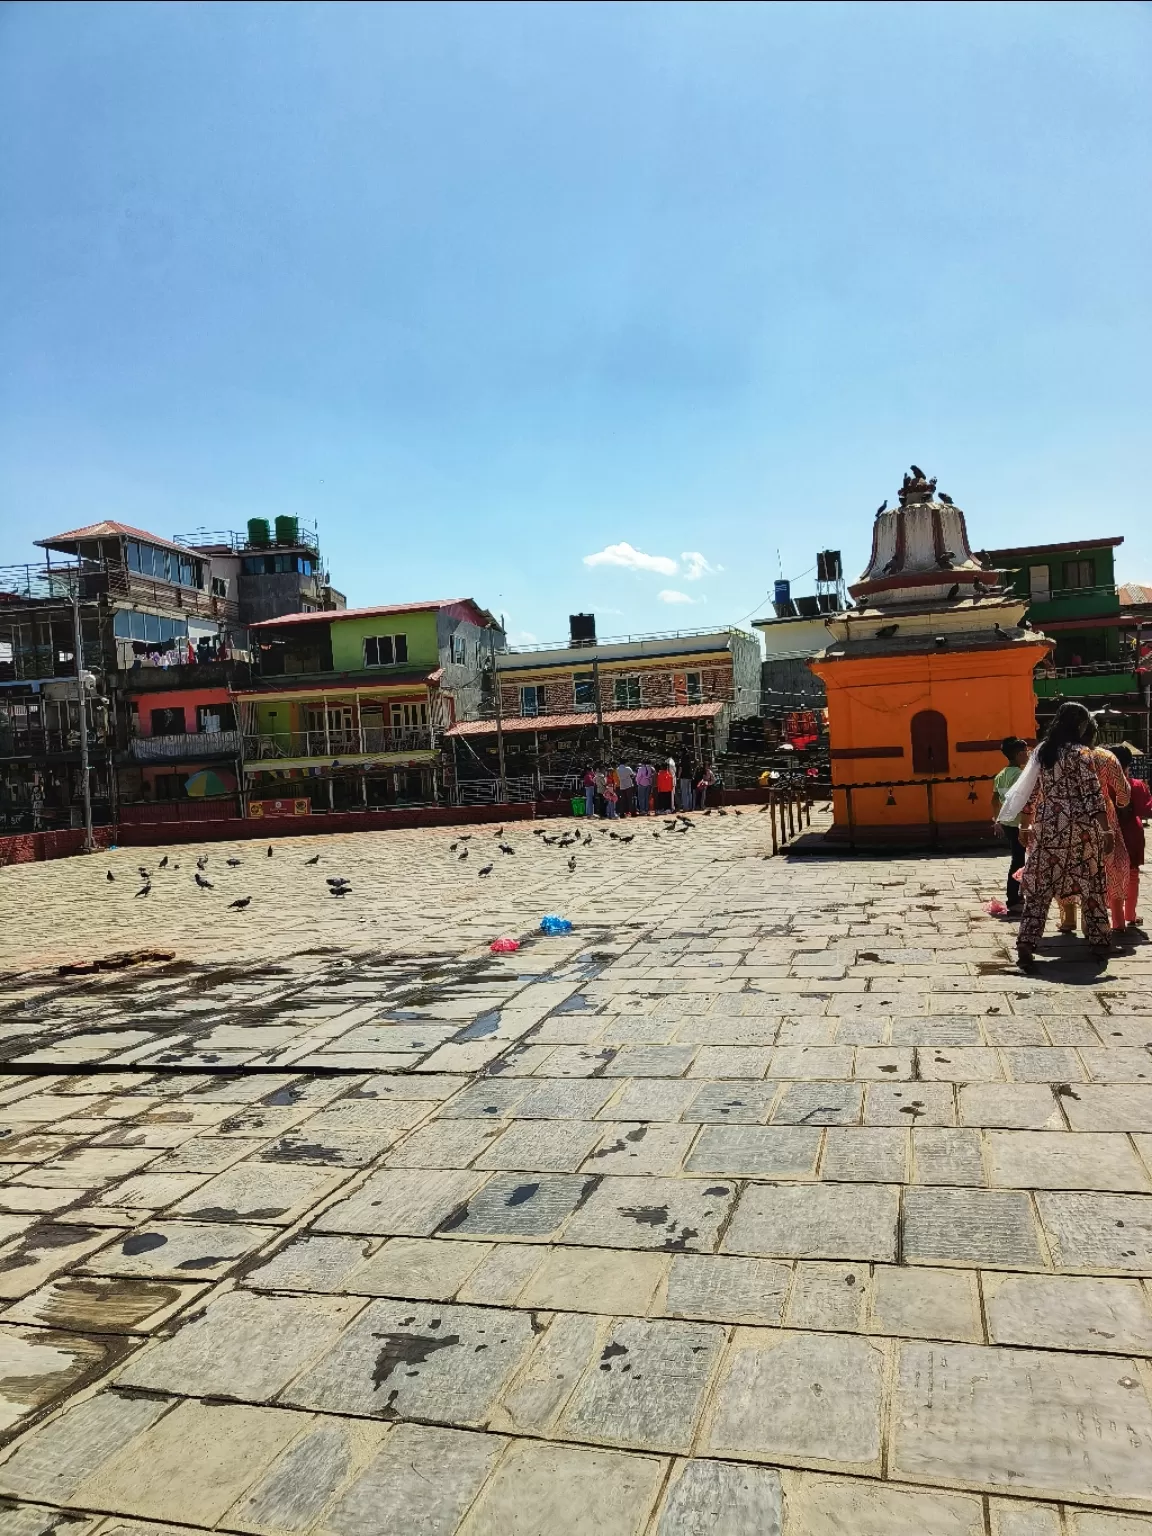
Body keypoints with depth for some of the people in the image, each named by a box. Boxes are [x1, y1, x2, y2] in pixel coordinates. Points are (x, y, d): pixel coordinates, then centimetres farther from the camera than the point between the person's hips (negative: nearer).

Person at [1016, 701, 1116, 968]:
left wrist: (1025, 826, 20)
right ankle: (1100, 943, 21)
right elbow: (1093, 795, -14)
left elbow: (1029, 793, 11)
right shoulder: (1080, 753, -9)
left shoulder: (1040, 751, 7)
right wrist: (1106, 830, -12)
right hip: (1080, 828, -4)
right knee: (1092, 883, 12)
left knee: (1039, 886, 3)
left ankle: (1026, 945, -6)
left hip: (1048, 827, 4)